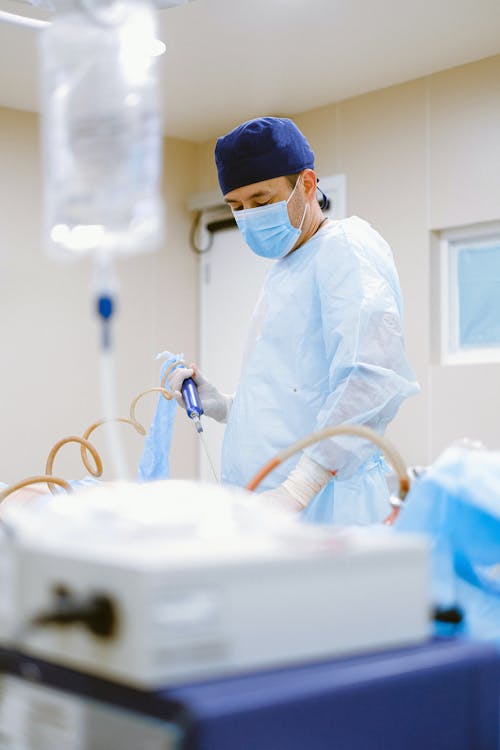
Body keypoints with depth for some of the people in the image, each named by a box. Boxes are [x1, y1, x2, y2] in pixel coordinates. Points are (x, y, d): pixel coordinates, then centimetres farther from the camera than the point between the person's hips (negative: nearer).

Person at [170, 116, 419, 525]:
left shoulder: (347, 246, -6)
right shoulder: (285, 271, 23)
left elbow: (374, 380, -22)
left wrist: (297, 490, -26)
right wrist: (222, 405, 11)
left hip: (321, 508, -8)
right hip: (262, 507, 8)